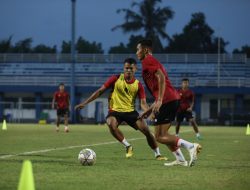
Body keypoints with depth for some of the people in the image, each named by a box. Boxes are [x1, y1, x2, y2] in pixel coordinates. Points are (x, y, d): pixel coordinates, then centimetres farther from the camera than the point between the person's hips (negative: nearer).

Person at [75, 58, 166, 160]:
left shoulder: (138, 85, -1)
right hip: (115, 111, -2)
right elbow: (100, 91, -3)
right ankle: (128, 146, -15)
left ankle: (157, 154, 5)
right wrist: (85, 103, -7)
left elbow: (143, 103, -5)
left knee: (146, 130, -12)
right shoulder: (116, 79, -5)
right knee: (111, 124, -35)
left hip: (130, 111, 2)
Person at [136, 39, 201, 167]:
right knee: (162, 134, 19)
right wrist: (149, 111, 32)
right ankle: (180, 160, 13)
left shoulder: (148, 61, 0)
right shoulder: (153, 62, 29)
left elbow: (161, 77, -18)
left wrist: (159, 101, -25)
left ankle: (191, 146, -22)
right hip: (174, 99, 10)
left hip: (166, 100, -10)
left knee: (160, 137, -8)